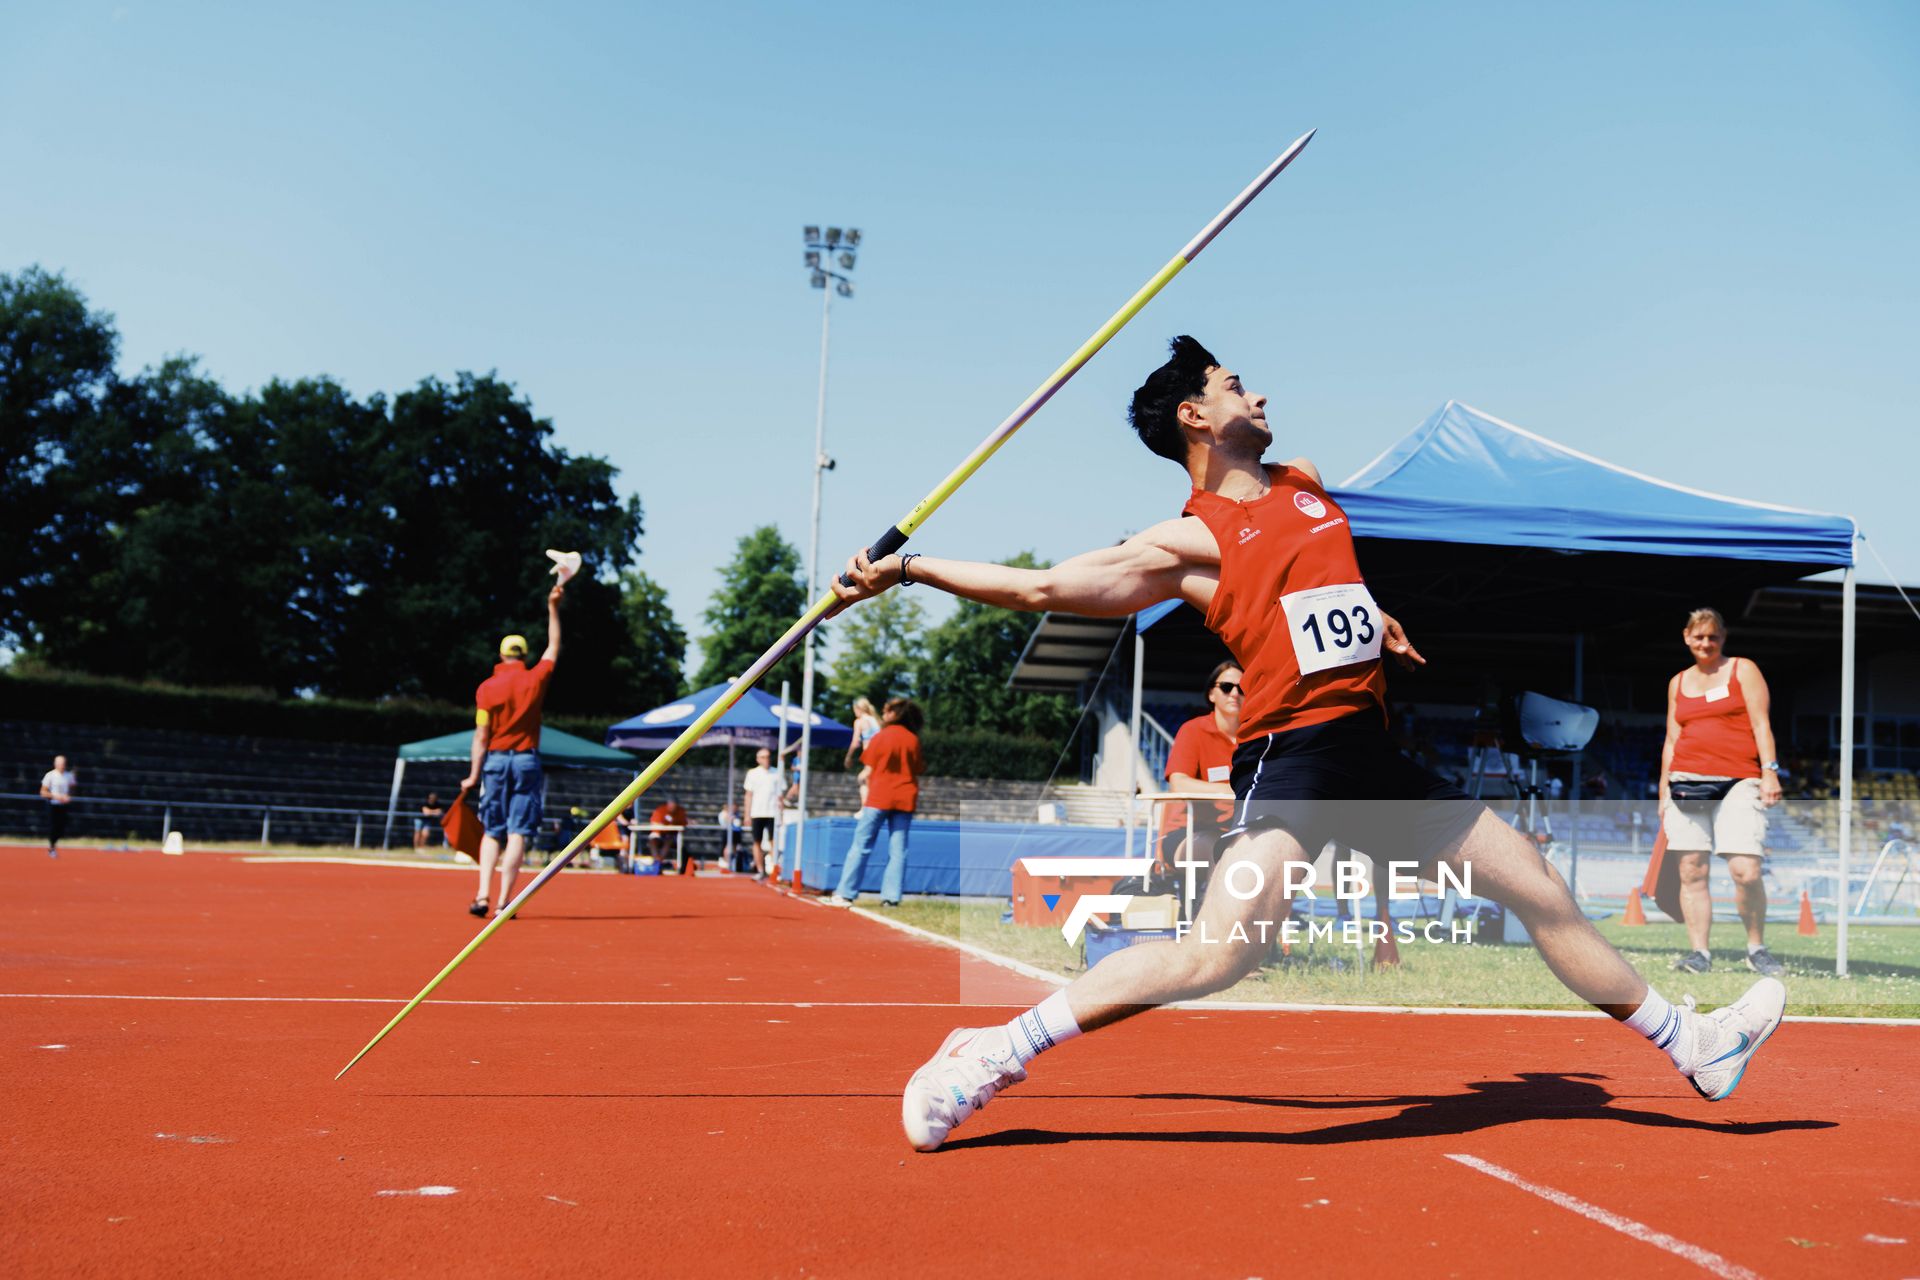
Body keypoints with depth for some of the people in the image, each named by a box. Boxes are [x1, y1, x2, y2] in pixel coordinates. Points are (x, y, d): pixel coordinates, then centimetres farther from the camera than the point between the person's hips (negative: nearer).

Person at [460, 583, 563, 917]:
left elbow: (481, 736, -3)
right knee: (517, 833, -2)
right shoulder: (535, 679, 0)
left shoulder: (486, 688, -1)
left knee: (491, 832, 8)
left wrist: (474, 775, 1)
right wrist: (553, 607, 21)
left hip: (495, 761, 1)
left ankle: (482, 896, -2)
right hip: (527, 761, -1)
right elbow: (553, 647, 17)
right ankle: (504, 901, -6)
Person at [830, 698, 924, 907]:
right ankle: (891, 896, -1)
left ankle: (845, 894, 1)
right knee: (898, 850, 4)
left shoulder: (879, 738, -2)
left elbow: (870, 771, 0)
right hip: (905, 800, 3)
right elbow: (916, 773, 8)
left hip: (879, 797, -2)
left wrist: (865, 803, 5)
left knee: (861, 847, 2)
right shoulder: (913, 740, 6)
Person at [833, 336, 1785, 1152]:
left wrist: (1372, 614, 30)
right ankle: (990, 1053, -16)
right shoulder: (1189, 542, -4)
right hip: (1290, 756, -7)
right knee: (1217, 952, -25)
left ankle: (1690, 1043, 33)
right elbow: (1045, 586, -6)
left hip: (1376, 753, 8)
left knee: (1542, 890, 14)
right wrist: (907, 567, -10)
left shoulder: (1304, 486, 18)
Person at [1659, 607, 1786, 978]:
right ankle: (1699, 953, 4)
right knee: (1692, 871, -2)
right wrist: (1664, 791, 14)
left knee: (1746, 871, -14)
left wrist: (1770, 771, -10)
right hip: (1687, 780, 4)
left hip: (1739, 782, -3)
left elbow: (1761, 724, 1)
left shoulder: (1743, 669, 8)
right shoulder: (1678, 683, 18)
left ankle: (1756, 949, 3)